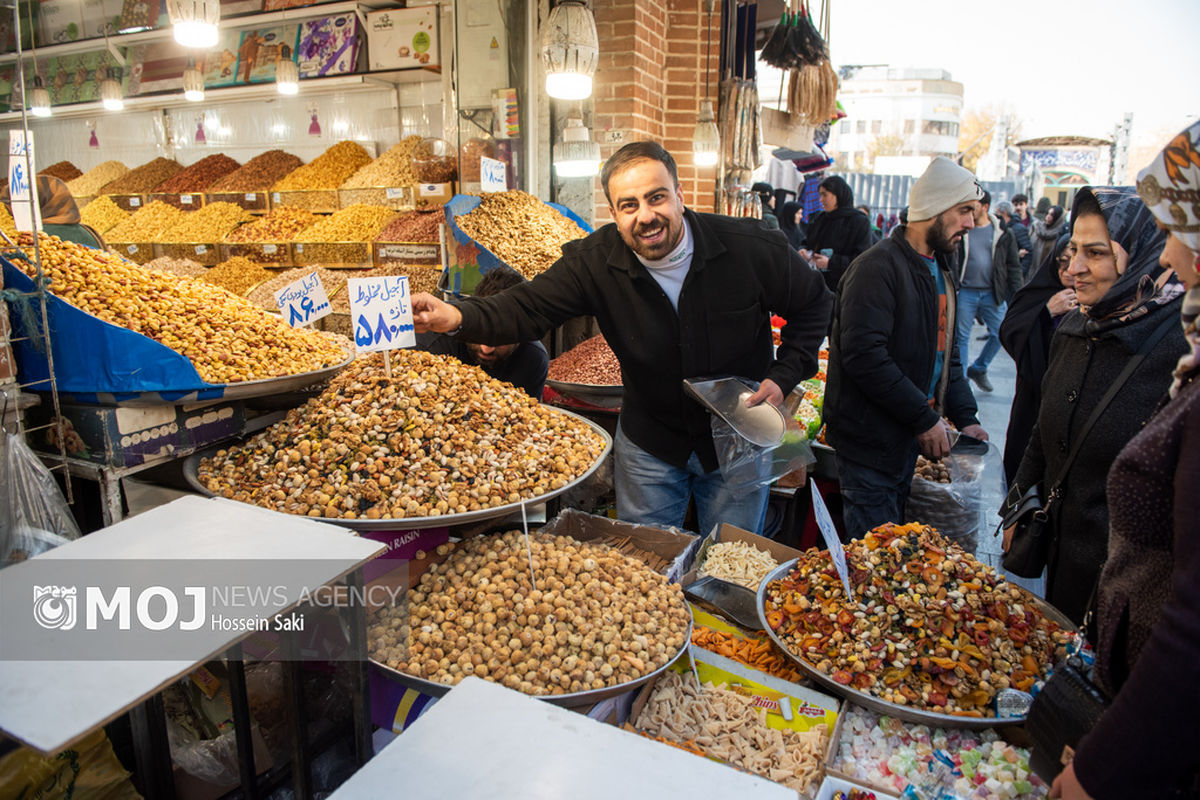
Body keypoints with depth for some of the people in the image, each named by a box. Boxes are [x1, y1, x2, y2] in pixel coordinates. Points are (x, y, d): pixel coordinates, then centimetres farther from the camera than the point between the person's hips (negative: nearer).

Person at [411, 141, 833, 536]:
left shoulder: (751, 248, -18)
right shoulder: (594, 261, -15)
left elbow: (814, 304, -3)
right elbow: (529, 307, -21)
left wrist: (784, 376, -12)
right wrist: (457, 315, -40)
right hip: (649, 443, 1)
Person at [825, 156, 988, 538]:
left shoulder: (940, 267, 14)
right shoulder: (878, 266, -18)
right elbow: (863, 356, -27)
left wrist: (965, 416, 10)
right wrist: (925, 419, -21)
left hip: (909, 438, 10)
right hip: (871, 440, -9)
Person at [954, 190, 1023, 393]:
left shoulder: (1003, 233, 3)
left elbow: (1013, 266, 7)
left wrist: (1016, 296, 1)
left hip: (993, 293, 2)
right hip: (965, 292, -2)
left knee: (1000, 334, 4)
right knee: (961, 336, 1)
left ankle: (978, 369, 24)